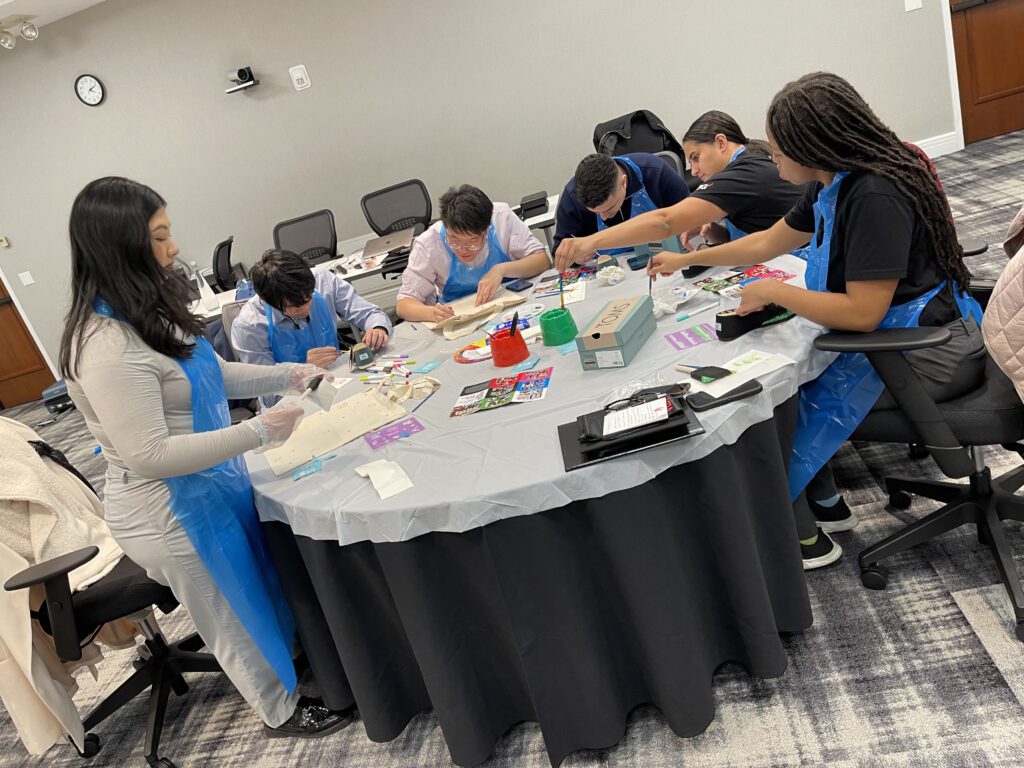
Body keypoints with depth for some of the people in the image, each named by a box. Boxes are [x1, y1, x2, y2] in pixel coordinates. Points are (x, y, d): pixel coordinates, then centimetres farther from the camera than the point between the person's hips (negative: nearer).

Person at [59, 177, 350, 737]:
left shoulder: (146, 311, 1)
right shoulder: (108, 347, -30)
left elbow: (204, 374, 14)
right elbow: (150, 457, -30)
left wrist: (285, 376, 3)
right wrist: (258, 431, -29)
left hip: (206, 486, 9)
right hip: (172, 515, -9)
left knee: (263, 588, 26)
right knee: (238, 617, 14)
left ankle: (295, 664, 50)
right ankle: (282, 712, 38)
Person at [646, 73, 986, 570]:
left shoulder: (875, 198, -26)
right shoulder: (833, 187, 3)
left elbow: (861, 312, -28)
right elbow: (770, 242, 17)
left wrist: (773, 292, -18)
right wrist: (685, 260, 20)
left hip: (928, 353, -9)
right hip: (893, 331, 9)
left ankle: (805, 539, 14)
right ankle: (825, 505, 19)